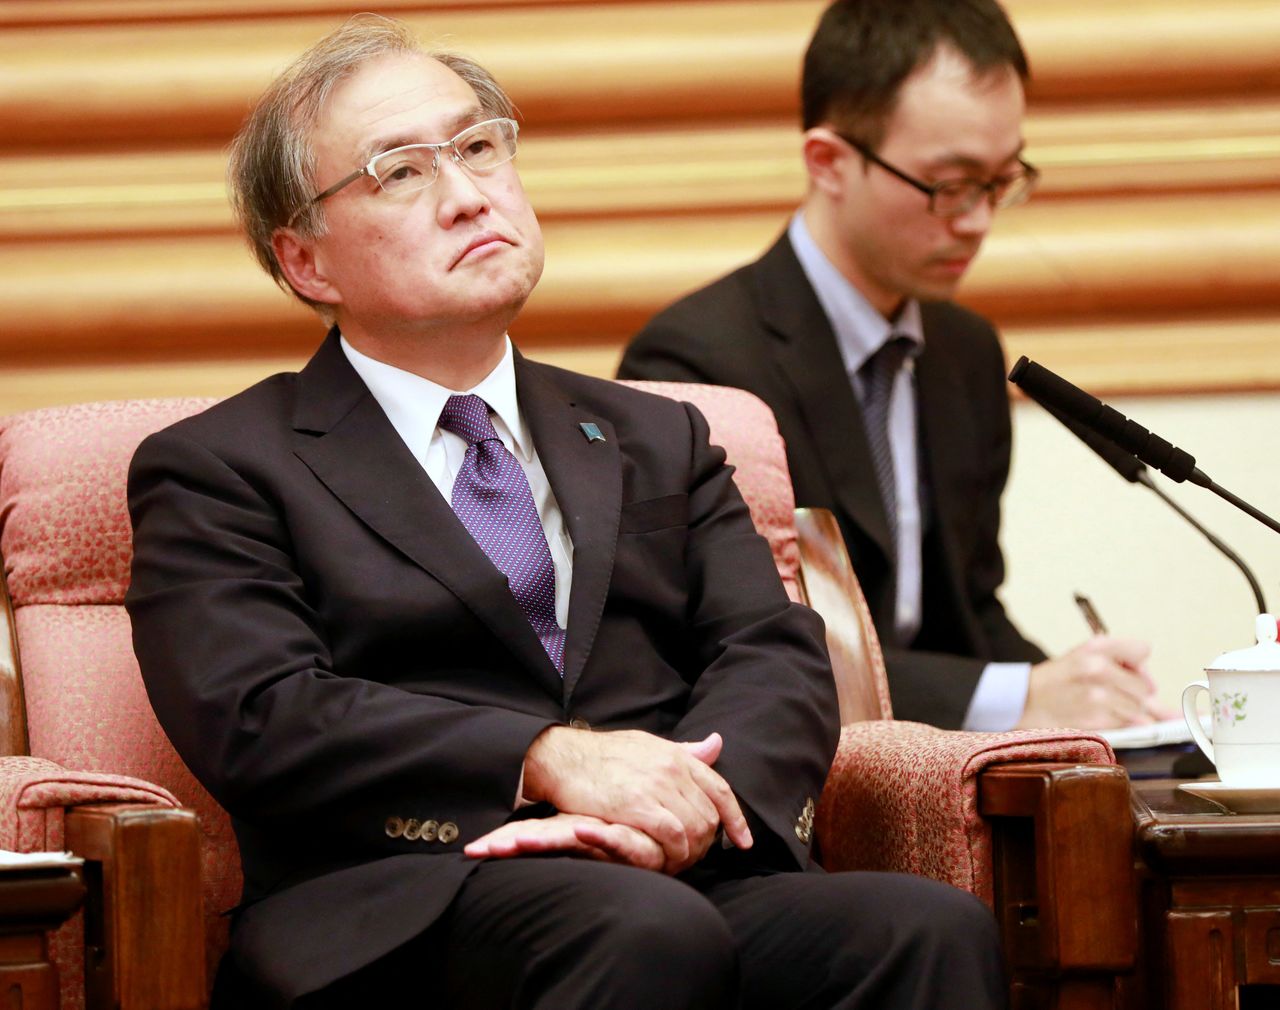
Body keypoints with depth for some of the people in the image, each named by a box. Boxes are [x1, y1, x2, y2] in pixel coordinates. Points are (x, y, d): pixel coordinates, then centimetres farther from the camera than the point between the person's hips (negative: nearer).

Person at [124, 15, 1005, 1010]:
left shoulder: (658, 442, 26)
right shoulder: (217, 471, 12)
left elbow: (777, 663, 12)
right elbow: (258, 715, -4)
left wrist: (682, 796, -12)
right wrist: (551, 760, -17)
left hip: (697, 875, 5)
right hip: (402, 916, -4)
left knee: (931, 927, -29)